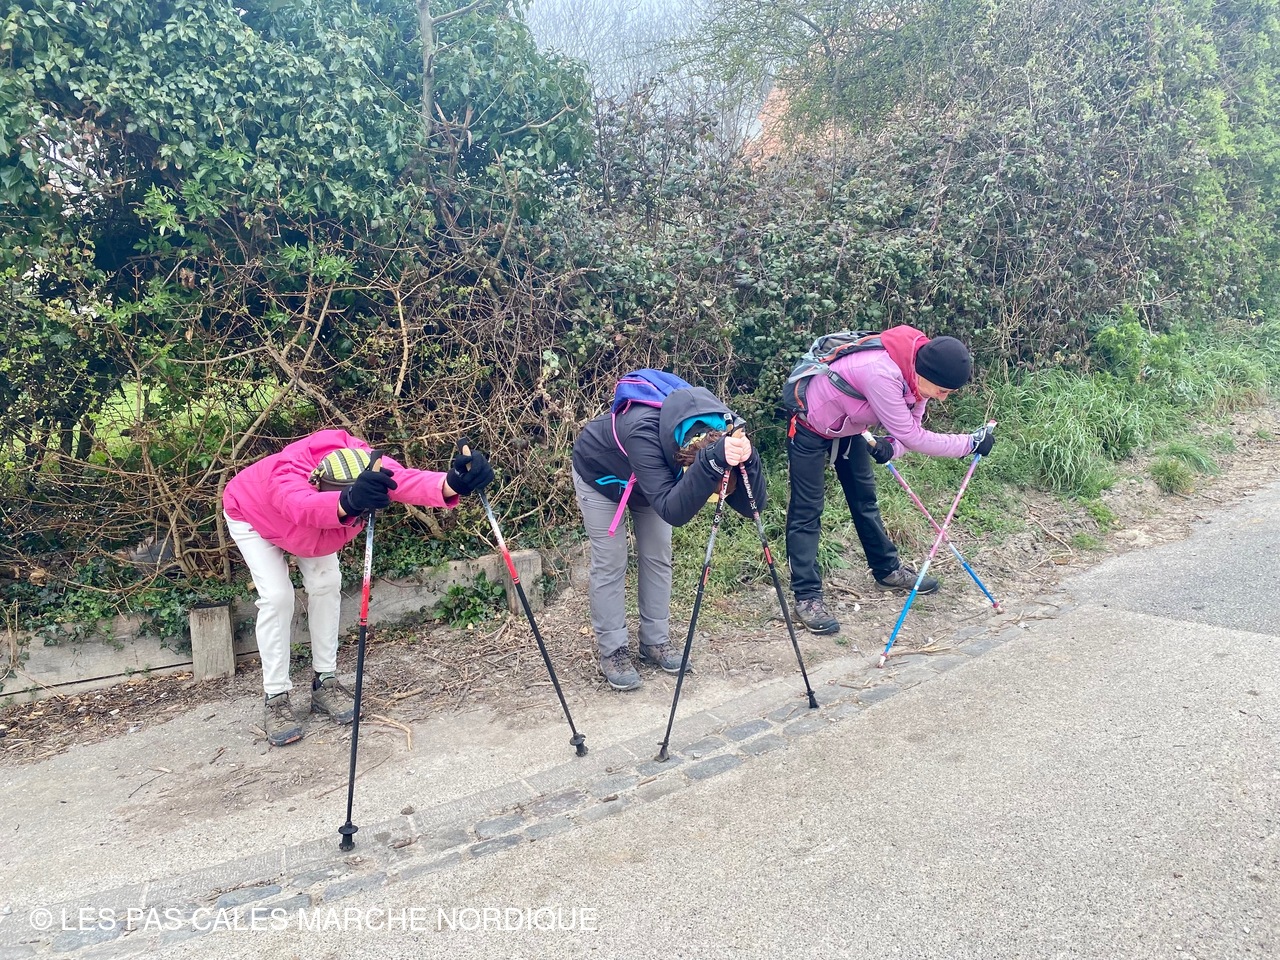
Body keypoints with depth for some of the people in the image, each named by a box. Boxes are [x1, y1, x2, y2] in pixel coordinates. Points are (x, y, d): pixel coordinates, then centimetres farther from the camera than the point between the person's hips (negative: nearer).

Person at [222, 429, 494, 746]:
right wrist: (347, 503, -93)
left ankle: (325, 682, 7)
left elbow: (407, 480, -58)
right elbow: (304, 506, -72)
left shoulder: (367, 467, -37)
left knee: (326, 583, -7)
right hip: (250, 515, -4)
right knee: (277, 595, -16)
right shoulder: (288, 476, -48)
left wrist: (451, 483, -80)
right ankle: (275, 699, -2)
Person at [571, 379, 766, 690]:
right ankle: (611, 652, 9)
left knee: (658, 557, 5)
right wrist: (713, 461, -65)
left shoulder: (725, 431, -32)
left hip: (649, 481, 5)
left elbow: (751, 507, -32)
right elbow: (672, 511, -53)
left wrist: (747, 459, -50)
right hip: (600, 475, -4)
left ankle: (655, 641, 19)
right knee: (610, 563, -3)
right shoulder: (644, 432, -47)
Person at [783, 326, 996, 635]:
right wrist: (971, 443, -27)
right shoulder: (881, 372, -40)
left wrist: (890, 446, -27)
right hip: (811, 426, -8)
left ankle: (888, 569, 32)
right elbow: (911, 437, -33)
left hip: (849, 428, 8)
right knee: (807, 511, -6)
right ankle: (807, 597, -3)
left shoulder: (918, 375, -14)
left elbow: (910, 430, -4)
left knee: (865, 499, 16)